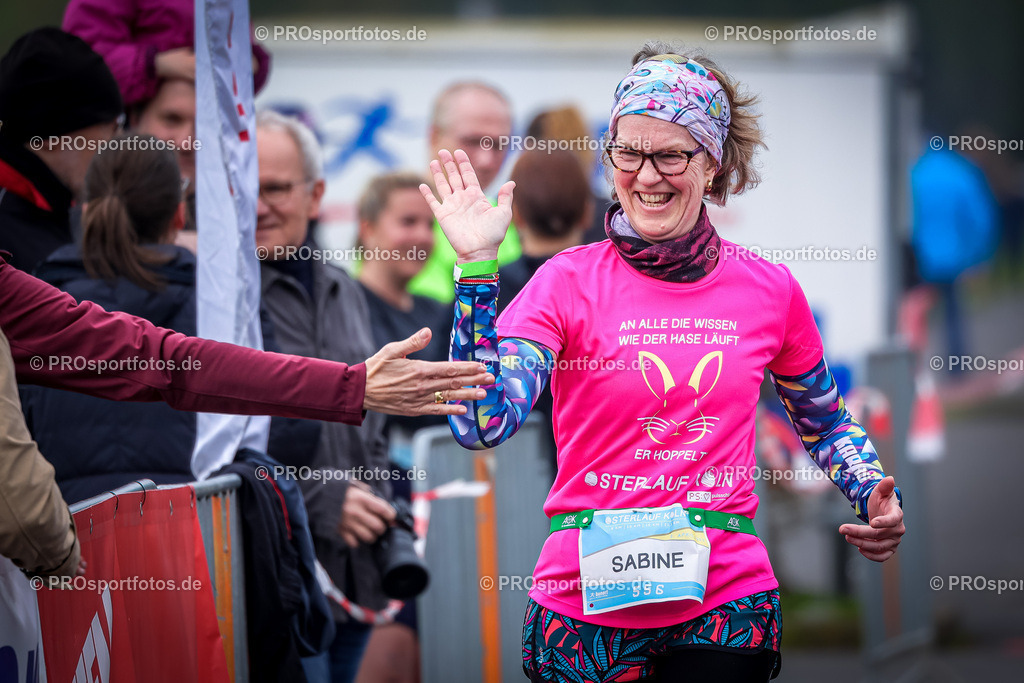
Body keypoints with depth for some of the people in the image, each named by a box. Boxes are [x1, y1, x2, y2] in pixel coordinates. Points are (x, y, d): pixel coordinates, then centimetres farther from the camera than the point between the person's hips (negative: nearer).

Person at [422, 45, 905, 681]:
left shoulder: (769, 289, 4)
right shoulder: (569, 282, -2)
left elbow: (824, 422, 22)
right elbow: (483, 424, -16)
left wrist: (875, 498, 2)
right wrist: (477, 266, -19)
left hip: (725, 604, 1)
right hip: (589, 600, -1)